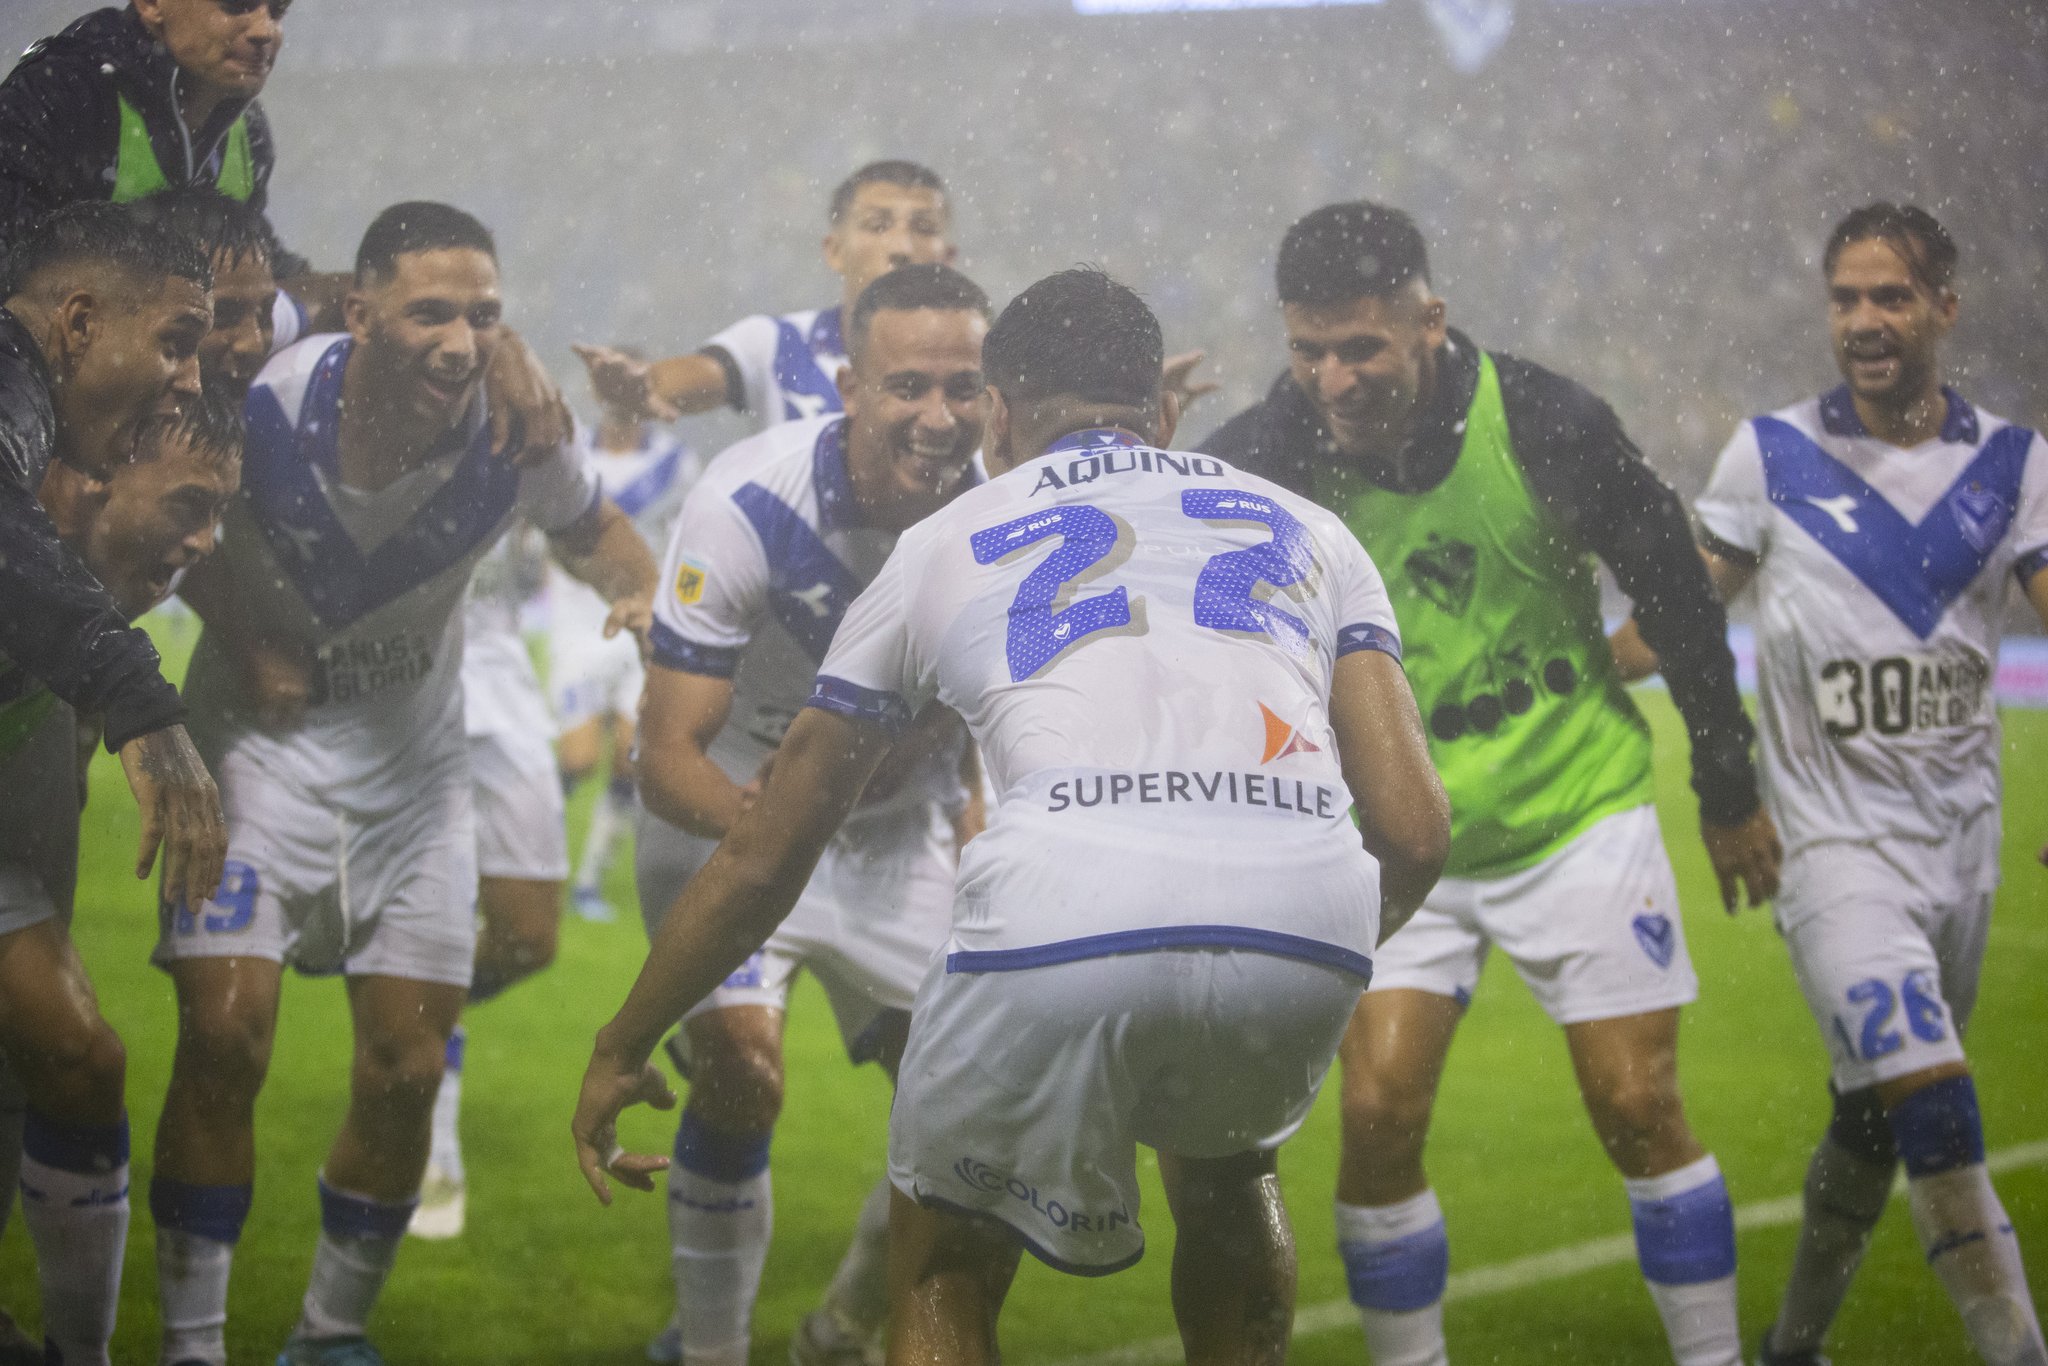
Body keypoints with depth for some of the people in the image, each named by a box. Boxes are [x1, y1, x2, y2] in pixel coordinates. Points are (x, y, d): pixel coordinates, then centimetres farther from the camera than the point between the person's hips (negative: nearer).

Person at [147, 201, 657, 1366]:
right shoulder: (266, 402, -23)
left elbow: (592, 529, 5)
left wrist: (642, 591, -16)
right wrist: (242, 644, -15)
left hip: (412, 757, 2)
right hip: (263, 733, -2)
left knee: (405, 1071, 0)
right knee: (224, 1034, -15)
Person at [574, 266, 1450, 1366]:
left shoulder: (942, 545, 27)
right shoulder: (1305, 530, 31)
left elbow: (761, 861, 32)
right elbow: (1414, 831, 20)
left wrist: (621, 1050, 45)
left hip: (1061, 918, -2)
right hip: (1305, 919, 2)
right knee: (1223, 1168, 36)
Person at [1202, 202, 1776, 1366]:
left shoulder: (1543, 425, -17)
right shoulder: (1260, 460, -15)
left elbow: (1677, 594, -2)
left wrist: (1731, 793, 6)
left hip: (1578, 811, -1)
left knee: (1639, 1109, -3)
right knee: (1379, 1115, -9)